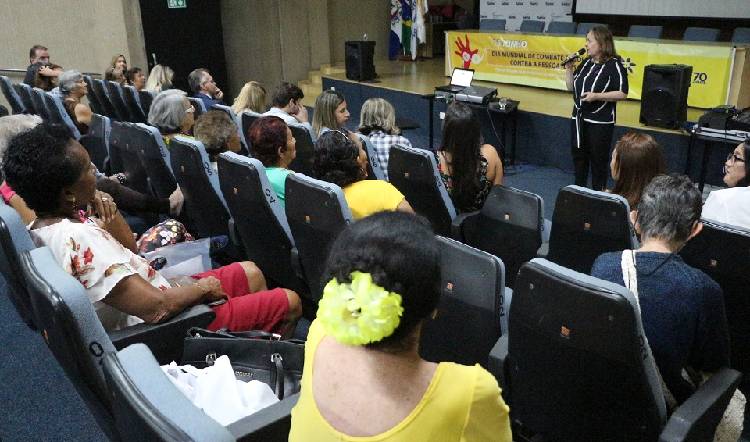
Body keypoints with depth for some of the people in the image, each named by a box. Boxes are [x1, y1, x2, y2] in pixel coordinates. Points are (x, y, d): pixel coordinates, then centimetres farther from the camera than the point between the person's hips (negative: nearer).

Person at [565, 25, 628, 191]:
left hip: (600, 122, -7)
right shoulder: (586, 62, 9)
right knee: (578, 156, 15)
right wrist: (569, 68, 1)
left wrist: (597, 96, -23)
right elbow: (571, 87, 15)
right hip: (579, 118, 7)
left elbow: (622, 93, -15)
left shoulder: (614, 65, -11)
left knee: (598, 160, 1)